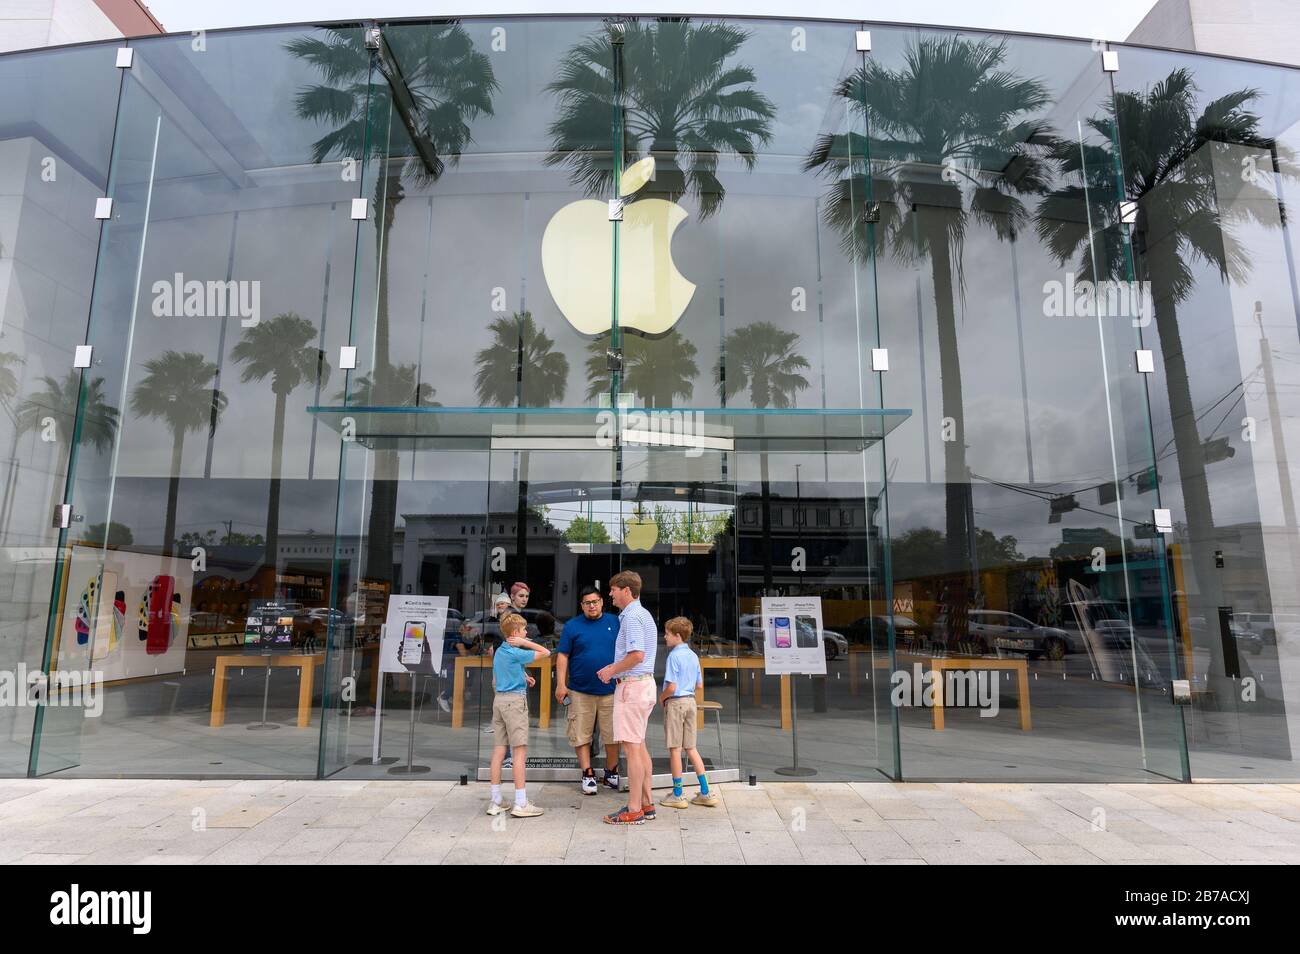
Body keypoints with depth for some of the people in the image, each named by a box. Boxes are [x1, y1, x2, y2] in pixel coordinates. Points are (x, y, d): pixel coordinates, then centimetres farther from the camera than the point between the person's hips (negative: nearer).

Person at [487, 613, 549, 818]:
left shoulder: (498, 652, 13)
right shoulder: (516, 653, -12)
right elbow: (545, 653, -8)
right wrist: (524, 642, -6)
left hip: (499, 699, 8)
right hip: (515, 700, -8)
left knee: (499, 751, 8)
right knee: (520, 752, -5)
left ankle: (496, 802, 12)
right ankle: (521, 804, -5)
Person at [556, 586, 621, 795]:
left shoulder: (615, 622, 6)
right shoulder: (572, 626, 3)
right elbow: (562, 656, 1)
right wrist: (561, 684, -6)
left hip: (611, 690, 1)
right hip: (580, 691, -1)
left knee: (612, 735, 6)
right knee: (581, 735, 3)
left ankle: (611, 773, 22)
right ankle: (588, 775, 15)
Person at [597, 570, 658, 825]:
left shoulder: (631, 617, -15)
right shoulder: (643, 614, 17)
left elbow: (637, 655, -24)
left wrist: (612, 670, -12)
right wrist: (615, 668, 17)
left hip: (632, 684, -11)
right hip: (645, 682, 11)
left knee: (631, 748, -6)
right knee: (639, 746, 15)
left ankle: (634, 810, -1)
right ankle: (646, 804, 21)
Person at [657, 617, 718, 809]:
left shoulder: (674, 656, -15)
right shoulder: (693, 656, 9)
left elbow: (671, 687, -19)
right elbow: (699, 684, 14)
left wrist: (661, 698, -3)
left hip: (675, 702, -7)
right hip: (690, 700, 8)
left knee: (675, 748, 1)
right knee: (691, 747, 13)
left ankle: (677, 795, 8)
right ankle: (705, 793, 13)